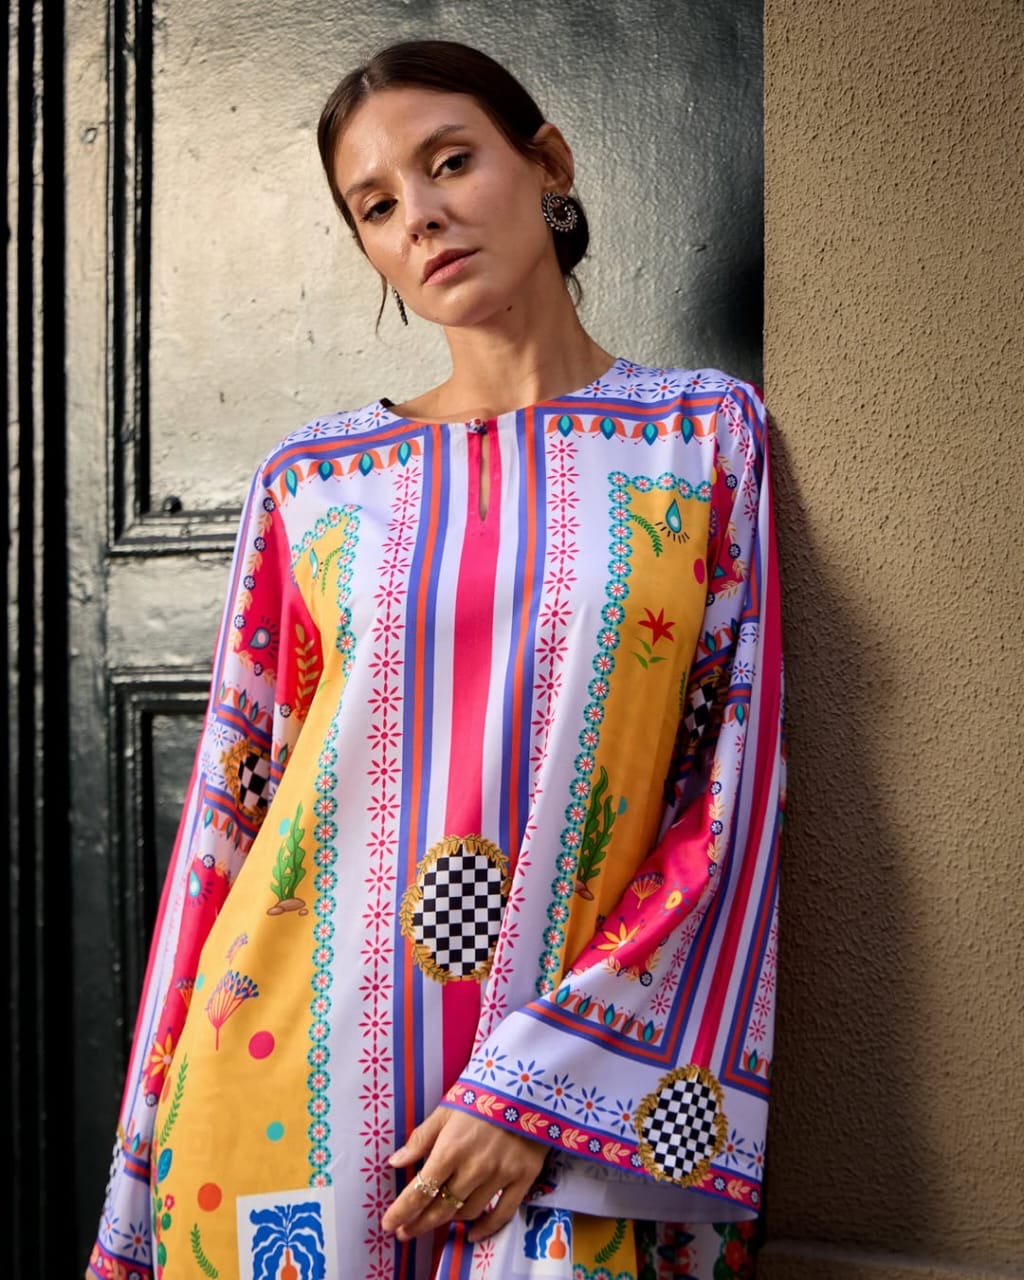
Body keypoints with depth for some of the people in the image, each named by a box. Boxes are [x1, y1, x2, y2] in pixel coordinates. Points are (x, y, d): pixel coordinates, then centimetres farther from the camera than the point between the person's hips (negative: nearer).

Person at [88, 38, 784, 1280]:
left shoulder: (707, 434, 1)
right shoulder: (313, 480, 5)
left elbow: (737, 798, -4)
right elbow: (231, 808, 7)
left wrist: (540, 1081, -12)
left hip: (564, 1114, -1)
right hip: (295, 1076, 2)